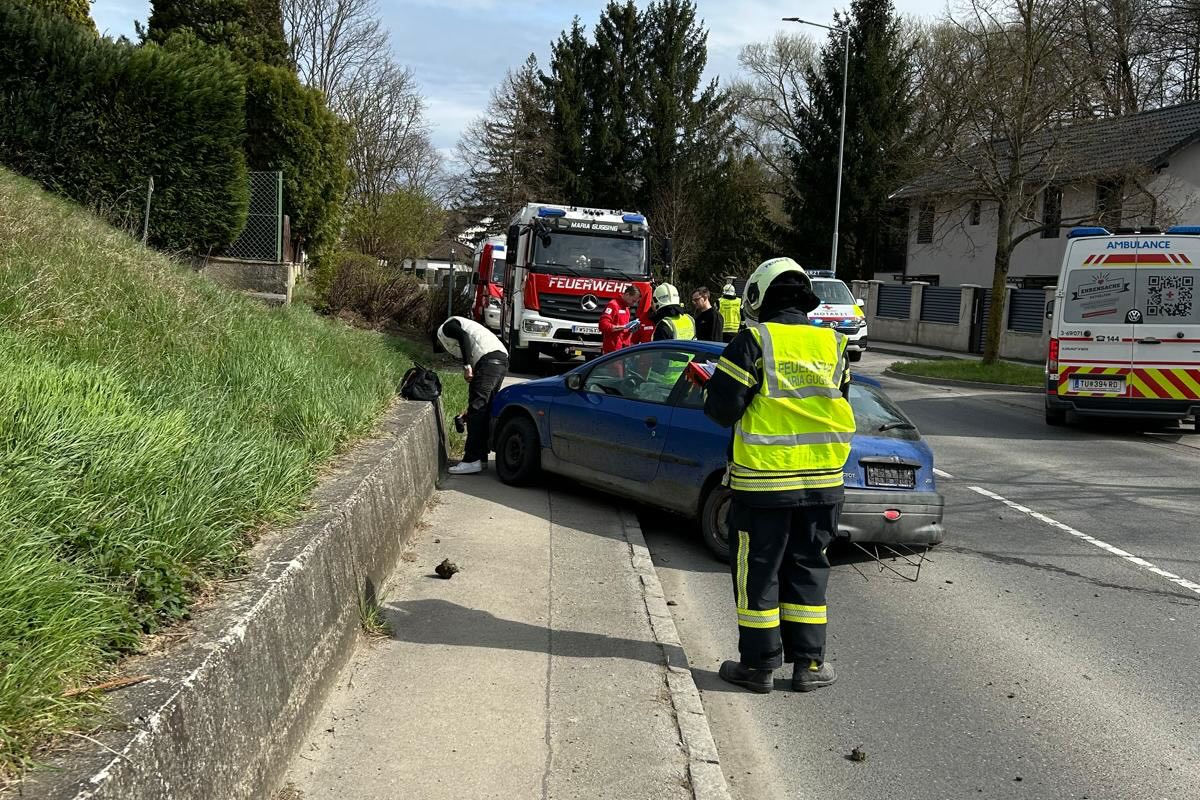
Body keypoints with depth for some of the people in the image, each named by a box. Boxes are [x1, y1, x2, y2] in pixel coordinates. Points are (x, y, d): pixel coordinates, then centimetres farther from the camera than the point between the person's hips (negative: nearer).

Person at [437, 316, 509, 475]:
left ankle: (471, 461, -12)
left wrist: (467, 366, -15)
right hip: (503, 359, 9)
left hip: (488, 359, -9)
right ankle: (481, 458, 17)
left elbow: (464, 337, -11)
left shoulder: (446, 327, 14)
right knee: (485, 410, 14)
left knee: (476, 411, -9)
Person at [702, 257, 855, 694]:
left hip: (762, 481, -4)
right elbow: (840, 408, 14)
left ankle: (759, 664, 14)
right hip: (821, 481, 4)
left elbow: (722, 407, -13)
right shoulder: (832, 344, 5)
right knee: (807, 571, 14)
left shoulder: (753, 342, -10)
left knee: (757, 572, 7)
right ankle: (808, 663, 19)